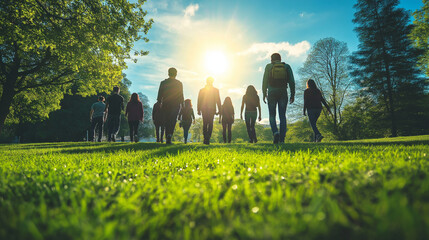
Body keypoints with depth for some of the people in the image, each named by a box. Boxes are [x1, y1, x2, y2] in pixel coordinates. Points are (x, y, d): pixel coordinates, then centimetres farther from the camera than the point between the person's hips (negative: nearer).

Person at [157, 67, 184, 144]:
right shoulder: (179, 83, 0)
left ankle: (167, 139, 13)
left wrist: (159, 103, 11)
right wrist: (182, 104, 9)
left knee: (167, 121, 10)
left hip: (166, 105, 2)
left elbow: (160, 95, 3)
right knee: (173, 121, -1)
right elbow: (181, 96, 1)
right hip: (176, 105, -1)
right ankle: (170, 135, -24)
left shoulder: (163, 83, 3)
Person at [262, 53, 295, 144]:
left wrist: (264, 94, 3)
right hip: (283, 93, 1)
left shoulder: (268, 66, 6)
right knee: (282, 116, 4)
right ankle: (282, 139, -2)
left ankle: (275, 132, -18)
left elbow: (265, 81, -1)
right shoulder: (287, 66, 10)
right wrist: (292, 94, 6)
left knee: (272, 115, 8)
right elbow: (291, 81, 3)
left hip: (272, 93, -1)